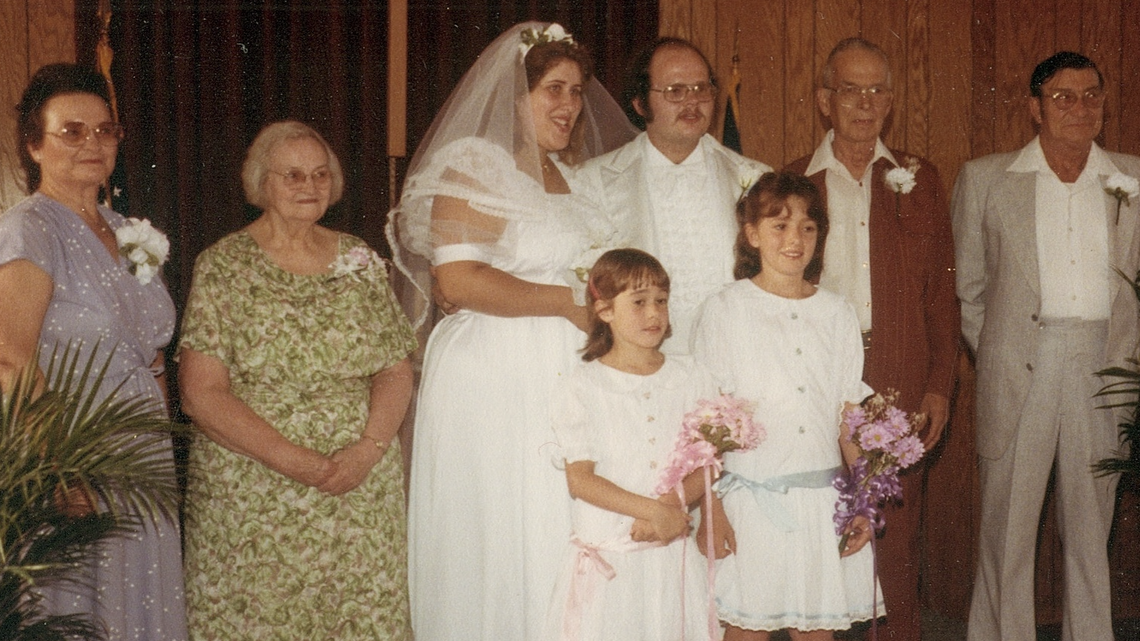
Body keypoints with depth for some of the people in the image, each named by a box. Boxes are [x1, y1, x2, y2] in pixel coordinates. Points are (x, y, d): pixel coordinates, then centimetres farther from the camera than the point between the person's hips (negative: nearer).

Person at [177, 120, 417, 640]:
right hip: (251, 494, -3)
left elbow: (396, 369, 7)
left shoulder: (359, 260, 10)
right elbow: (201, 394, -8)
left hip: (362, 488, 3)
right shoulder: (222, 266, -2)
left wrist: (368, 449, -11)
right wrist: (293, 461, -16)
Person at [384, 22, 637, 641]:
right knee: (497, 538, -2)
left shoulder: (573, 177, 17)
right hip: (493, 376, -7)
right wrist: (568, 301, -12)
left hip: (566, 374, 7)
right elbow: (458, 278, -18)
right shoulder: (471, 164, -5)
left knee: (558, 537, 5)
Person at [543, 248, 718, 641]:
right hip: (607, 556, -2)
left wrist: (675, 502, -15)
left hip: (674, 551, 3)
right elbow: (579, 479, -9)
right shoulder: (583, 387, -3)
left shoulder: (692, 379, 7)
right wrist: (651, 509, -18)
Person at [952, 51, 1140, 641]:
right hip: (1019, 367, -2)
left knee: (1091, 523, 10)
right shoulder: (985, 179, 4)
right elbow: (966, 285, 8)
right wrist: (994, 353, 4)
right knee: (1007, 521, 2)